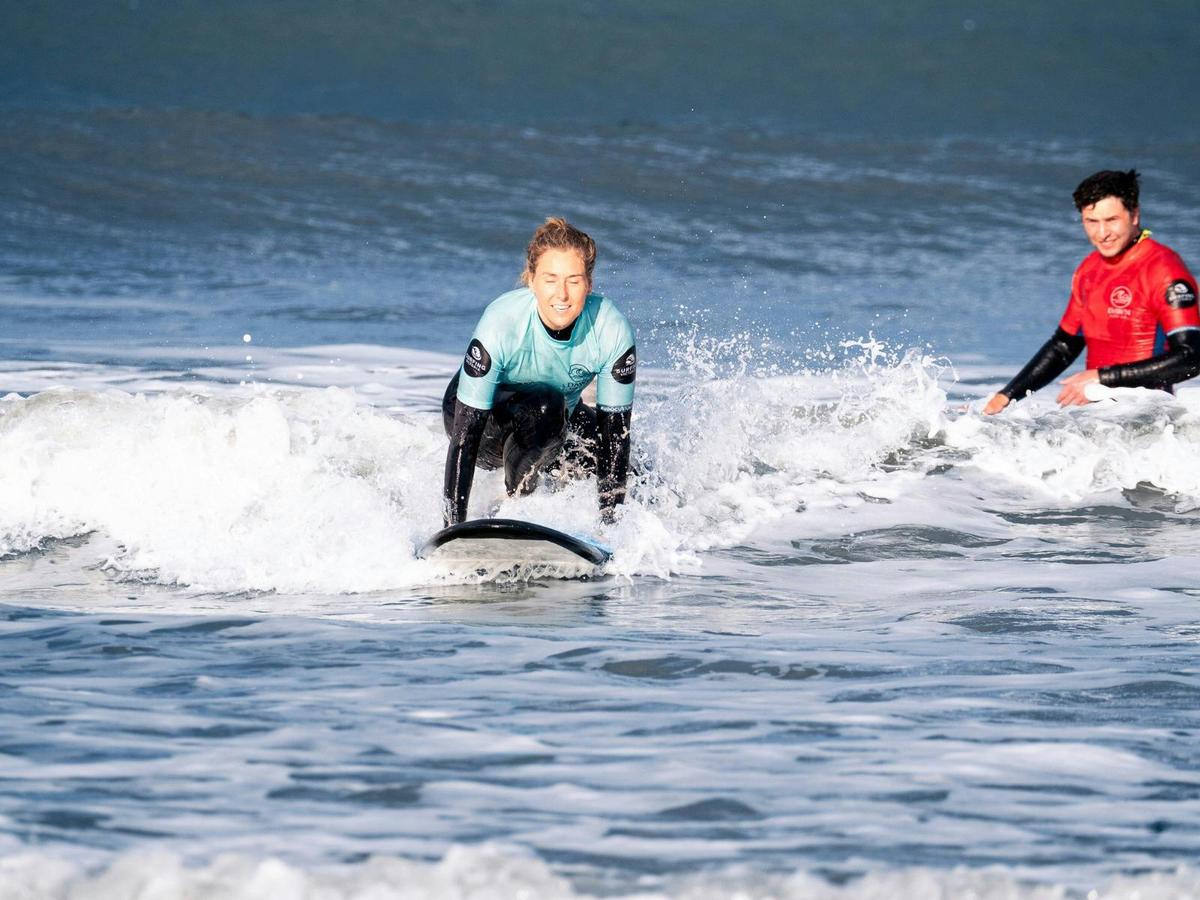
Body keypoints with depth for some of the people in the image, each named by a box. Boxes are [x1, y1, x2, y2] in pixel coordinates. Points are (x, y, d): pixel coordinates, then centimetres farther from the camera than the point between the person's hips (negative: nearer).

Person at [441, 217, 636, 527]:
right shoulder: (500, 325, -36)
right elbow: (465, 436, -35)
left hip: (561, 419, 5)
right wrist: (453, 529, -39)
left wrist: (609, 523, -24)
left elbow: (616, 430, -20)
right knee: (545, 407, -36)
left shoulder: (612, 330, -27)